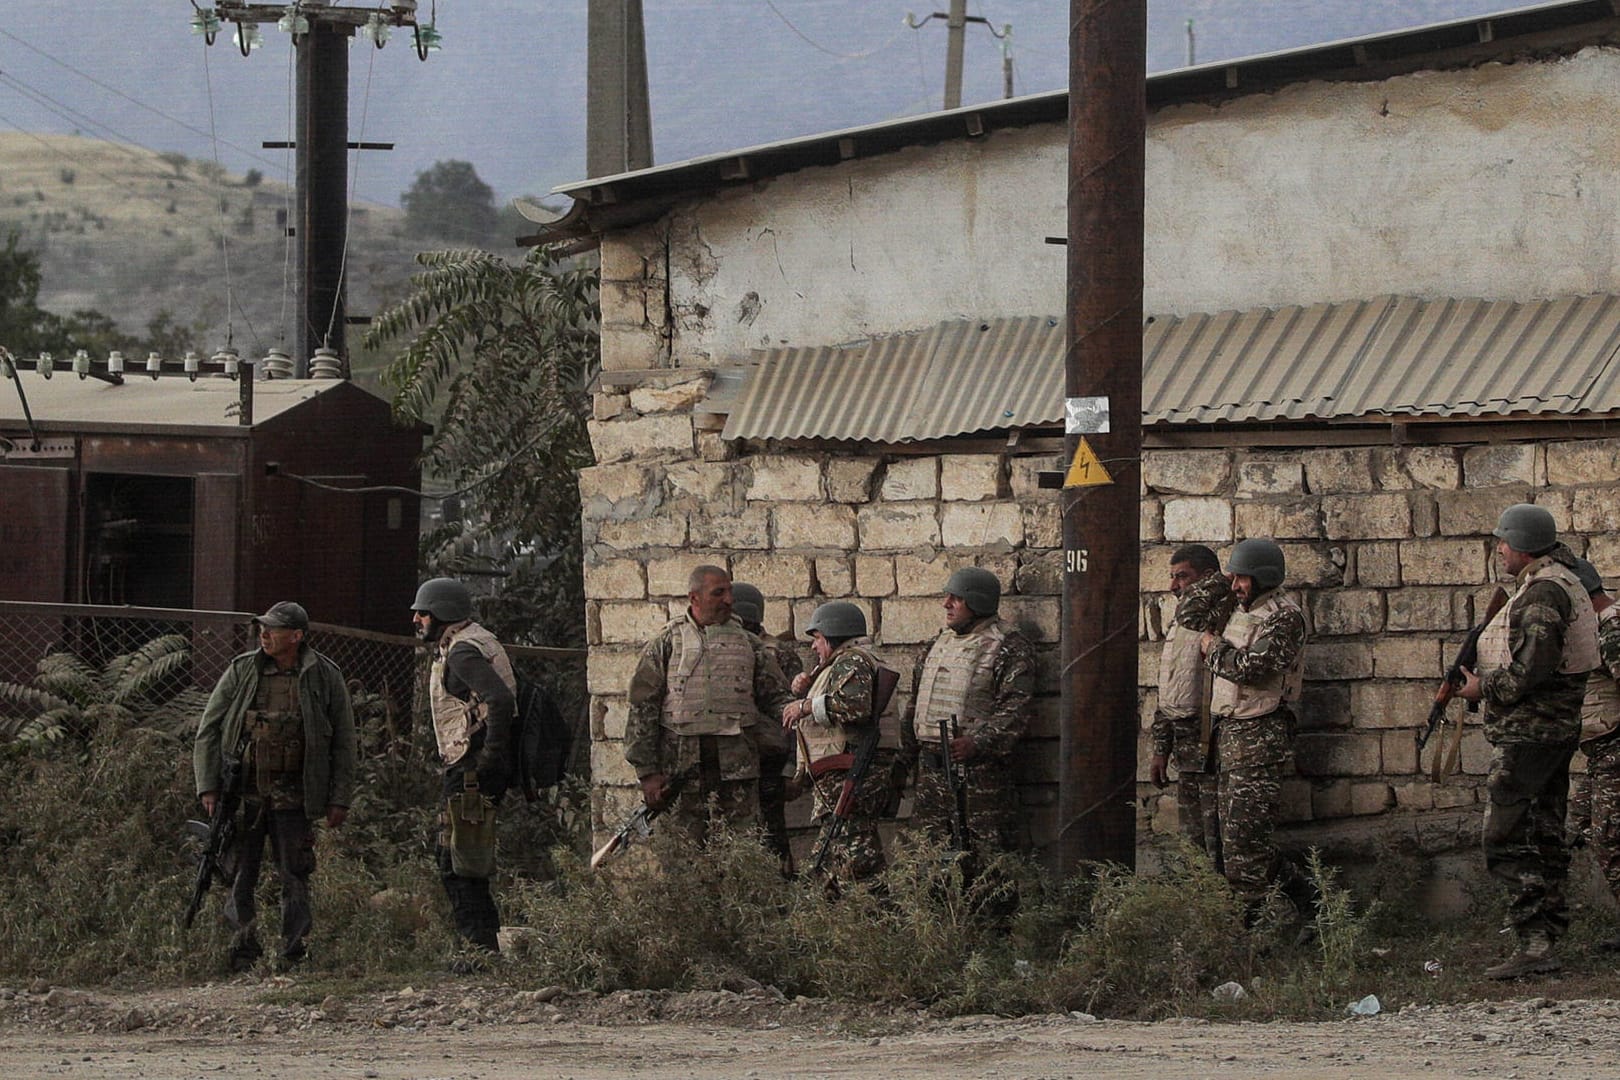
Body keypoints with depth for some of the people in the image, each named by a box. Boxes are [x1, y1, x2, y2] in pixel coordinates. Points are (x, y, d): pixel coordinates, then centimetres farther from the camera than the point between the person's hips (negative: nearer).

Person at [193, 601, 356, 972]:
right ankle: (243, 953, 9)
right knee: (239, 878, 1)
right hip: (243, 793, 1)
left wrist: (339, 800, 1)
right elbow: (208, 730, 7)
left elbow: (343, 742, 6)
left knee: (294, 879, 0)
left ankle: (294, 956, 7)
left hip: (292, 798, -1)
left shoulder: (324, 677, 1)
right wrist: (208, 786, -1)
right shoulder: (241, 671, 3)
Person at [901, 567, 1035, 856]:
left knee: (985, 848, -8)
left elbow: (1015, 709, -15)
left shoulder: (1008, 646, -5)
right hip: (930, 765, 8)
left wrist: (977, 742, -27)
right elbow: (916, 704, 26)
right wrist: (905, 756, 21)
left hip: (978, 766, -8)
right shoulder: (940, 642, 20)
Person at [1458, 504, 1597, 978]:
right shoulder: (1563, 580, 13)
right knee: (1545, 837, 14)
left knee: (1507, 838, -11)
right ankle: (1548, 939, 17)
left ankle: (1533, 944, -16)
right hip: (1557, 730, 11)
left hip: (1527, 734, -11)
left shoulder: (1542, 594, -19)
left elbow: (1531, 671, -25)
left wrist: (1484, 687, -9)